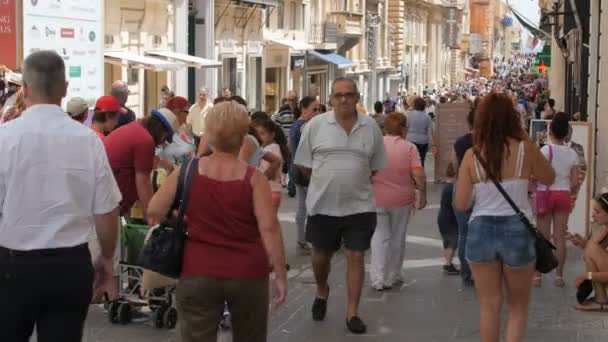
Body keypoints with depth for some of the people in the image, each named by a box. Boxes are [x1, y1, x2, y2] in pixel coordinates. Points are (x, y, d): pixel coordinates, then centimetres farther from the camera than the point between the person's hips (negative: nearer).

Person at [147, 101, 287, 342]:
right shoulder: (253, 177, -8)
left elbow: (154, 211, -2)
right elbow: (269, 228, -13)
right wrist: (280, 275, -7)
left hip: (197, 273, 0)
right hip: (247, 274, 0)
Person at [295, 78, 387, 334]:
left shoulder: (370, 126, 0)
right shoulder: (316, 125, -6)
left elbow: (376, 166, 10)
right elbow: (304, 164, 1)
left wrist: (355, 180, 6)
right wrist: (327, 181, 3)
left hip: (359, 205, 0)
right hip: (323, 205, 0)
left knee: (356, 257, 1)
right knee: (321, 255, 14)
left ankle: (352, 313, 11)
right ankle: (322, 293, 43)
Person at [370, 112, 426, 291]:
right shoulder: (409, 147, -8)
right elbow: (418, 174, -15)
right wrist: (423, 194, -3)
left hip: (377, 198, 1)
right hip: (401, 200, -1)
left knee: (379, 237, 7)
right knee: (397, 238, 14)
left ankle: (378, 278, -1)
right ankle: (393, 277, 23)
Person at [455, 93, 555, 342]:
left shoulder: (472, 155, -6)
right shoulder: (524, 149, -8)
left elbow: (460, 204, -4)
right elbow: (549, 178, 10)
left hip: (481, 231, 1)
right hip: (517, 231, -1)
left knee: (489, 305, 14)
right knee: (518, 306, 17)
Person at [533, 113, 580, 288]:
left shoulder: (546, 150, -11)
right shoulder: (572, 153, 0)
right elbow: (575, 182, 1)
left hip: (545, 194, -3)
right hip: (563, 195, 3)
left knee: (543, 238, 4)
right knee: (559, 237, 7)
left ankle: (537, 275, 6)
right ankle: (559, 276, 9)